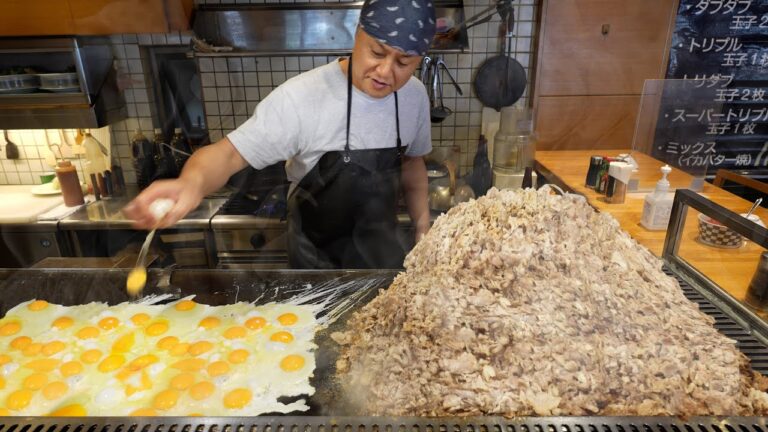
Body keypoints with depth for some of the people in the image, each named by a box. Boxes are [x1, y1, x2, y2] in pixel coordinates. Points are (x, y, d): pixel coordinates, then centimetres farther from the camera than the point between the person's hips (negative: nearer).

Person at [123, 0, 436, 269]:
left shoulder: (415, 96, -9)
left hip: (385, 248, 5)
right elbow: (229, 153, -26)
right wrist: (193, 181, -47)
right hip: (318, 253, -4)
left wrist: (422, 225, 1)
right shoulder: (301, 97, -25)